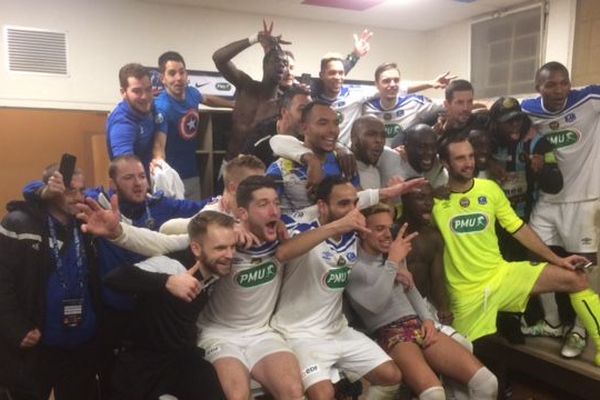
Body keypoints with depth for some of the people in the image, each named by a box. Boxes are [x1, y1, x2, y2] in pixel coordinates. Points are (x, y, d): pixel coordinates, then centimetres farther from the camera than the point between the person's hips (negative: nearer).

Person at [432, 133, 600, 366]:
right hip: (467, 292, -3)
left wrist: (556, 258, 3)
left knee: (576, 279, -6)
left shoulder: (490, 188, 1)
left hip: (502, 273, 3)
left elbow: (518, 228, 6)